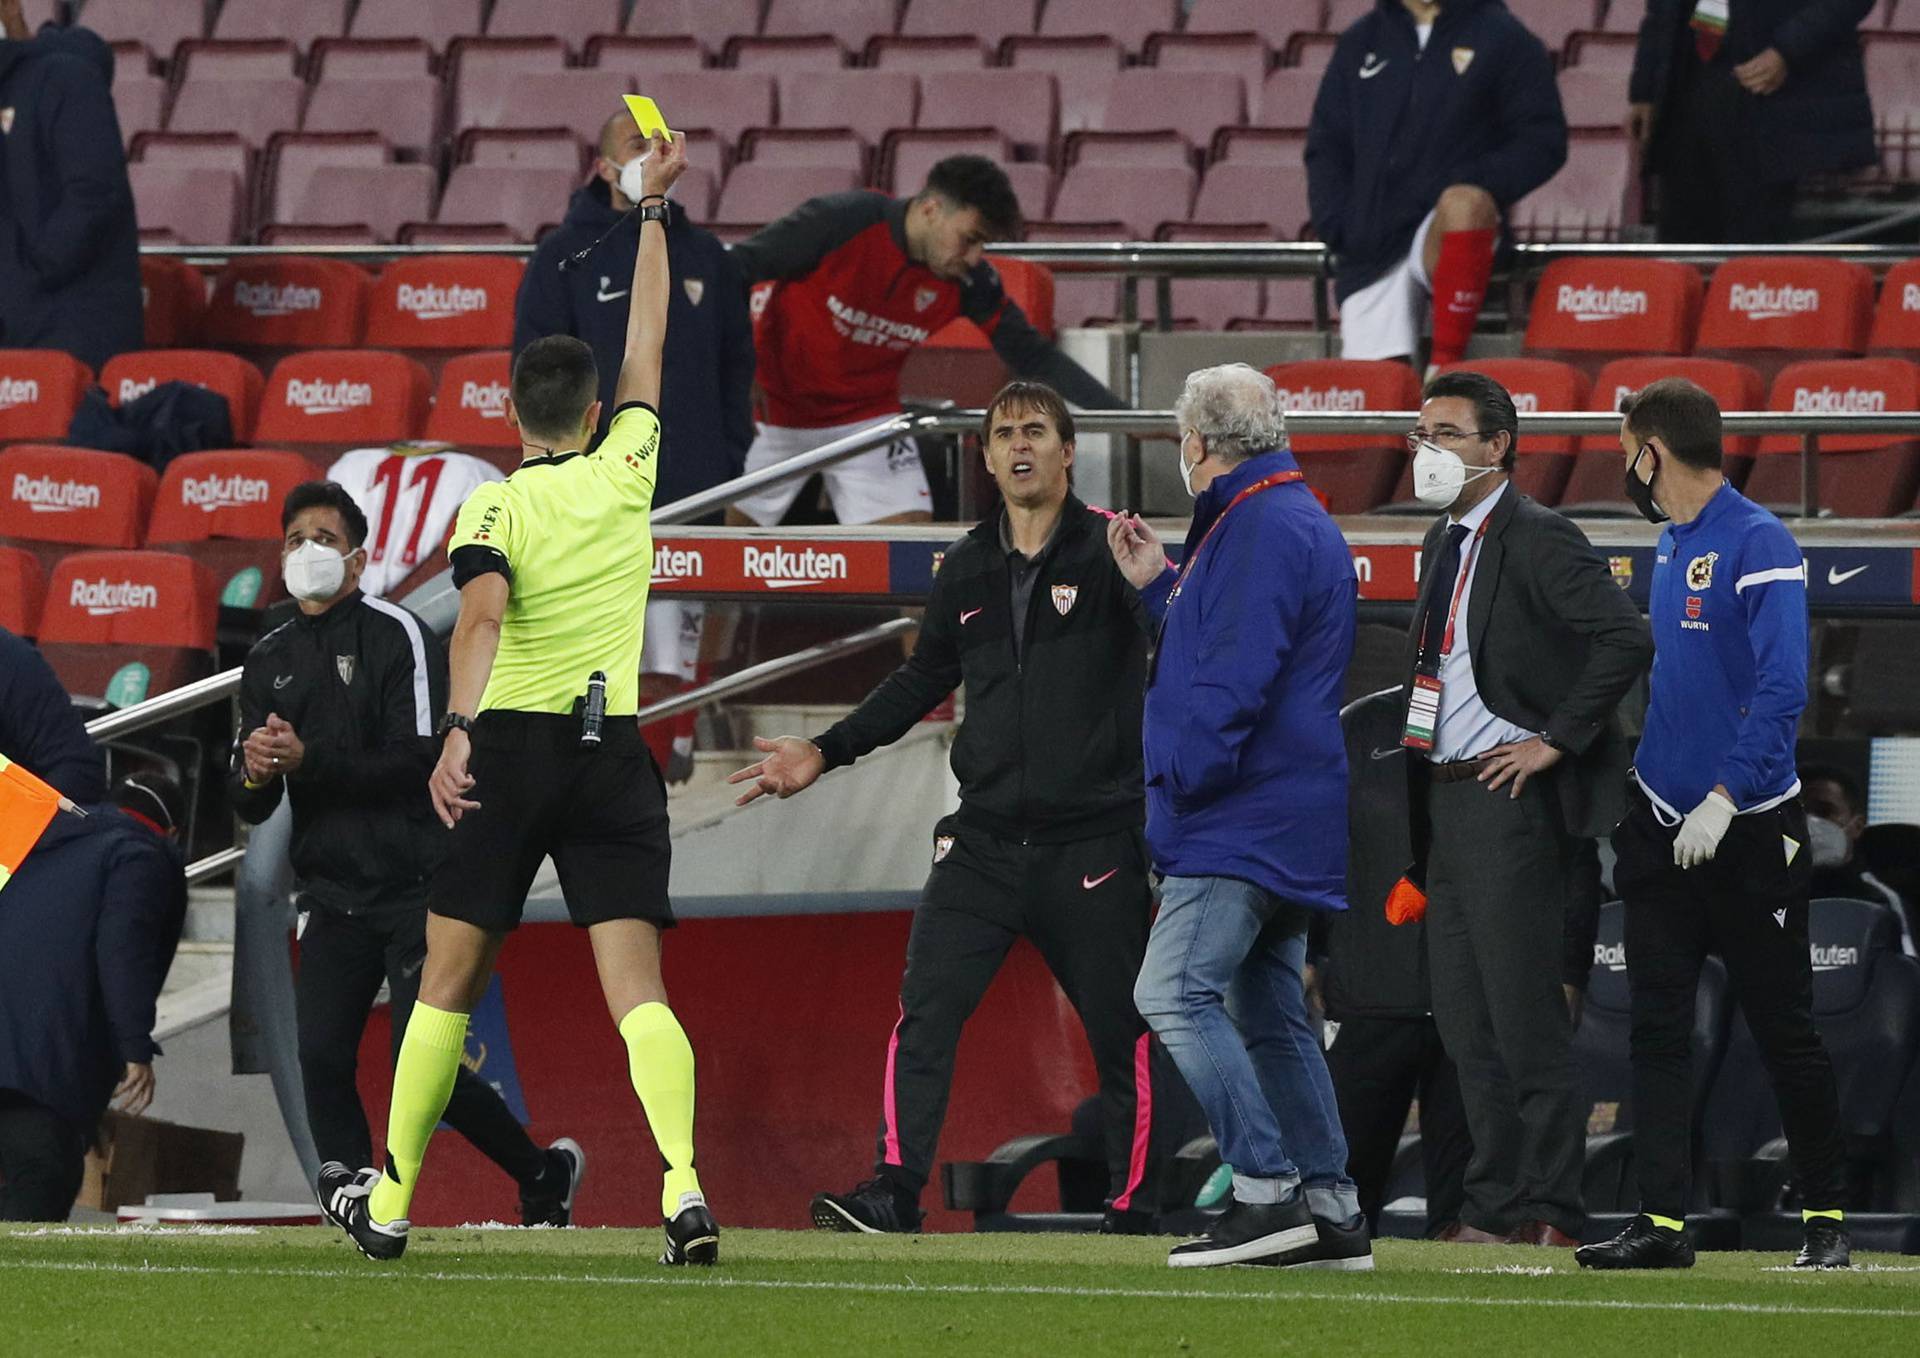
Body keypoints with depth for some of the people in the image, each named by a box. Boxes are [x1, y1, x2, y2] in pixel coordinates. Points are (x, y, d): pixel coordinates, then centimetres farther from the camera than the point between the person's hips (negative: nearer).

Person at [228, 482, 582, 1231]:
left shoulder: (398, 636, -6)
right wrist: (253, 773, -13)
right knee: (322, 1058, -9)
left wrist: (306, 761, -23)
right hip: (332, 899, 6)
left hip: (414, 887, -6)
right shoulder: (269, 660, 13)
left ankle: (543, 1173, 13)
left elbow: (417, 761, -16)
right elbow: (249, 805, 12)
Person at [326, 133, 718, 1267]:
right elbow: (649, 338, 19)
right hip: (617, 750, 2)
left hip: (510, 747, -2)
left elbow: (482, 618, -23)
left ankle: (391, 1203, 15)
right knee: (636, 982, -7)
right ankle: (686, 1186, -26)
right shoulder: (628, 470, 5)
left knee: (450, 980, 9)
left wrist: (458, 732, -32)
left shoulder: (495, 508, -3)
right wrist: (654, 208, 29)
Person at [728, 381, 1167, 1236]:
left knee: (1121, 1033, 2)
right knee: (926, 1011, -8)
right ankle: (895, 1192, -8)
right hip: (985, 838, 4)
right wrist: (825, 753, 22)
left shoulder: (1107, 550, -3)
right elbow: (924, 682, 25)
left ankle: (1135, 1211, 12)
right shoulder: (968, 569, 12)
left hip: (1094, 845, -4)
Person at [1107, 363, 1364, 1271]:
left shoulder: (1263, 528, -15)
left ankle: (1266, 1192, -22)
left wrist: (1187, 775, -18)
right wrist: (1157, 586, 25)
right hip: (1277, 827, 11)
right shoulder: (1292, 520, 20)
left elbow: (1238, 675, -23)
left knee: (1175, 995, -17)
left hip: (1242, 822, -11)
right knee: (1272, 1020, 12)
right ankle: (1329, 1209, 12)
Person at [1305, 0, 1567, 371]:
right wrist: (1336, 226, 0)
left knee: (1464, 203, -39)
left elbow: (1543, 140, 1)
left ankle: (1444, 367, -34)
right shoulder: (1360, 41, 16)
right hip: (1370, 253, 3)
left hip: (1453, 242, -3)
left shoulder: (1502, 37, 5)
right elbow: (1325, 146, 18)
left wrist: (1477, 185, -16)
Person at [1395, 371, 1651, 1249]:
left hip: (1509, 799, -9)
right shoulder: (1445, 542, 16)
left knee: (1525, 1013, -7)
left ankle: (1552, 1213, -4)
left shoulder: (1536, 541, -12)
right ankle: (1495, 1206, 16)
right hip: (1445, 796, 9)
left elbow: (1626, 641, -22)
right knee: (1465, 1019, 10)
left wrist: (1554, 742, -18)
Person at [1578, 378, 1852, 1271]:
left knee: (1784, 1029, 2)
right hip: (1662, 827, 7)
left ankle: (1826, 1218, 14)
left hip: (1747, 830, -7)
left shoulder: (1759, 546, -14)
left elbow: (1780, 692, -20)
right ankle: (1661, 1222, -1)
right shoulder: (1669, 545, 12)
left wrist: (1721, 800, -25)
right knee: (1657, 1028, 0)